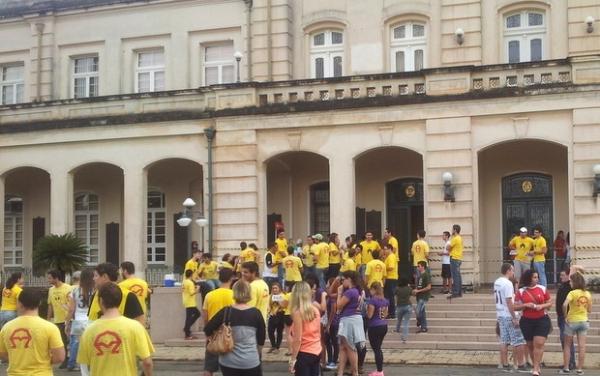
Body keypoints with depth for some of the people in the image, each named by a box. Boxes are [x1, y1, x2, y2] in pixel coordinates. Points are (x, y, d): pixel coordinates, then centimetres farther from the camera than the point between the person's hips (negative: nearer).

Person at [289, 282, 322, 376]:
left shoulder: (297, 312, -14)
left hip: (304, 353, -7)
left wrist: (293, 359, -12)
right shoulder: (315, 310, 5)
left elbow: (298, 339, -16)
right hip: (317, 352, 7)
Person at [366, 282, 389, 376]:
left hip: (374, 327, -7)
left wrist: (366, 309, 3)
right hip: (384, 326, 7)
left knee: (376, 349, -1)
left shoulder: (373, 300, -15)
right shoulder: (385, 300, 8)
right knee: (378, 348, 16)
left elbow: (369, 315, -15)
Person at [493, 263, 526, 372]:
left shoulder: (496, 282, 11)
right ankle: (520, 365, 1)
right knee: (518, 341, -1)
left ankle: (505, 365, 11)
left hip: (500, 314, 8)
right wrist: (515, 318, -18)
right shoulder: (507, 283, -17)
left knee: (504, 341, 9)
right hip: (509, 316, -8)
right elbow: (509, 302, -20)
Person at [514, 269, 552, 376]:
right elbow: (515, 307, 0)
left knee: (539, 344, -12)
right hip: (527, 321, 1)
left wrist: (542, 306, -12)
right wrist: (526, 305, -16)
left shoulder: (542, 289, 2)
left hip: (542, 320, -1)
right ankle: (536, 366, 25)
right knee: (530, 345, 9)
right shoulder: (521, 291, 0)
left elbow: (550, 303, 8)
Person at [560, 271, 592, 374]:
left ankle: (566, 368, 9)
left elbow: (564, 305, -29)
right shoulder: (588, 294, 1)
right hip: (584, 321, 4)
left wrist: (565, 316, -15)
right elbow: (589, 310, 8)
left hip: (572, 321, -4)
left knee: (567, 345, 9)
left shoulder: (572, 293, -15)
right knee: (582, 346, 3)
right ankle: (580, 369, 5)